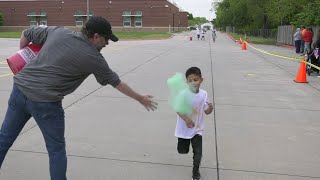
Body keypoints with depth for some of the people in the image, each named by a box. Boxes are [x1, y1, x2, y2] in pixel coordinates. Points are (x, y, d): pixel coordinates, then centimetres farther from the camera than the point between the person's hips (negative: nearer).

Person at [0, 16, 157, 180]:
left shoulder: (57, 31, 7)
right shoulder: (94, 58, -5)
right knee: (56, 149, 12)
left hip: (20, 87, 6)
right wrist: (141, 99, 19)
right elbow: (117, 83, 6)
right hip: (44, 101, -6)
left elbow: (26, 34, 17)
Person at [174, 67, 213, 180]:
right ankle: (186, 144, 52)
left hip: (197, 129, 1)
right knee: (182, 151, 15)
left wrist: (210, 108, -25)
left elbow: (206, 111, -2)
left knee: (198, 152, 1)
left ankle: (195, 170, 29)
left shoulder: (204, 94, -9)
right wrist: (186, 119, -37)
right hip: (184, 128, -1)